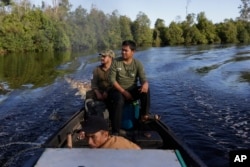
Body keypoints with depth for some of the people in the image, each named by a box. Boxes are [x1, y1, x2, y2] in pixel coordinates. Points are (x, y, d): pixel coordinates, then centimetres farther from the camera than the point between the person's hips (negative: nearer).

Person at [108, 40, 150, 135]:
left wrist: (145, 84, -36)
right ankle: (116, 131, -25)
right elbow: (112, 80, -9)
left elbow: (143, 79, -9)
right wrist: (124, 92, -19)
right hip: (119, 90, -2)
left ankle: (144, 115, -13)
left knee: (145, 90, -28)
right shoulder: (116, 62, -5)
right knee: (119, 102, -35)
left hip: (132, 90, 2)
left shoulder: (138, 64, -2)